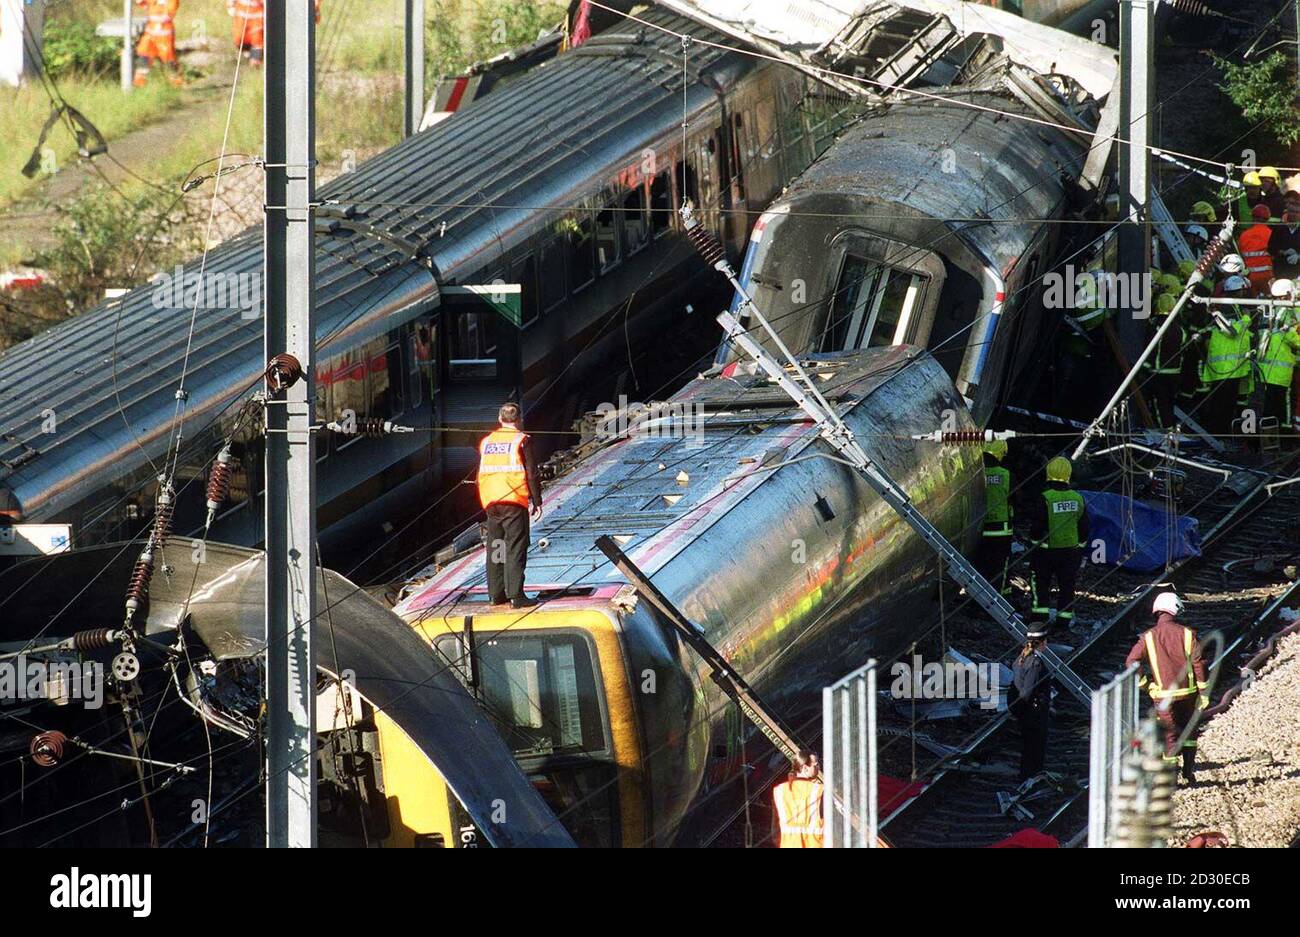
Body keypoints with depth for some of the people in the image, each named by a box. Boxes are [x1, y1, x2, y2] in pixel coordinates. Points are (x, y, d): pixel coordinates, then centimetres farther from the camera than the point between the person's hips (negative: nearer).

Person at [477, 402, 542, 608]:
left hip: (490, 502, 5)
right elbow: (531, 474, -5)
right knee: (515, 548, -6)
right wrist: (537, 502, 1)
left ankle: (496, 593, 15)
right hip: (515, 501, -5)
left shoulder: (486, 442, 12)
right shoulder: (521, 441, -4)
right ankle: (516, 595, -12)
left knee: (495, 548, 13)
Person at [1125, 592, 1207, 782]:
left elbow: (1131, 661, -9)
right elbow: (1198, 663, -4)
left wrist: (1145, 684, 1)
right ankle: (1189, 769, 19)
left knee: (1170, 733, 7)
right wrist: (1203, 692, 0)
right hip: (1187, 692, 1)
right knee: (1188, 728, 20)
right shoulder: (1186, 633, -2)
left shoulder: (1149, 637, -2)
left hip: (1163, 694, -1)